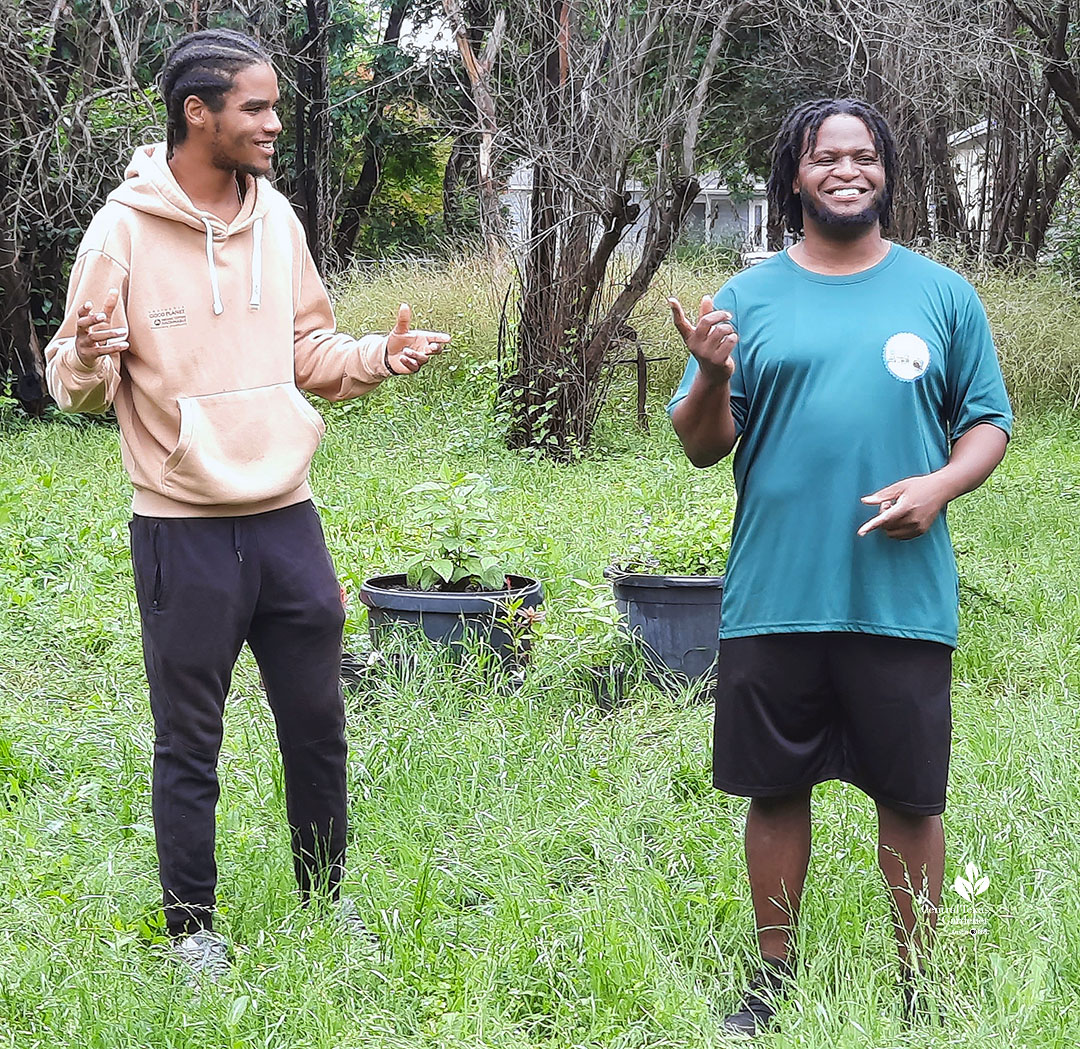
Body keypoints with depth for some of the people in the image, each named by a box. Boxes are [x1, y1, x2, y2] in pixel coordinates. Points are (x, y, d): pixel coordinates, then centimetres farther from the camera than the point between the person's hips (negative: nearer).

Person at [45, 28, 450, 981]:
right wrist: (89, 362, -29)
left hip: (287, 518, 5)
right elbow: (78, 383, -7)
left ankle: (326, 895, 33)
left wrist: (377, 358, -3)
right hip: (183, 533, -5)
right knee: (189, 743, 6)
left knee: (318, 725, 15)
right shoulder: (124, 229, -11)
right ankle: (193, 927, 21)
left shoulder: (277, 218, 5)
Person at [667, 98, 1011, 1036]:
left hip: (904, 597, 0)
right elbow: (701, 447, 5)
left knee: (909, 795, 5)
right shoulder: (748, 299, 6)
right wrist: (712, 377, -16)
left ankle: (919, 985, 20)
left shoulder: (942, 294, 6)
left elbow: (989, 423, 9)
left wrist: (941, 483, -11)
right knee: (777, 789, 9)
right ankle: (774, 979, 23)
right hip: (774, 597, 1)